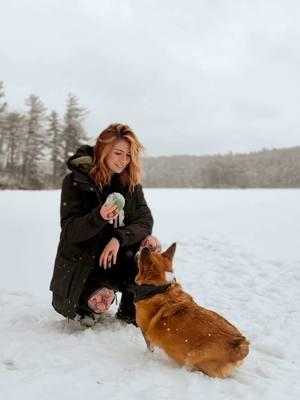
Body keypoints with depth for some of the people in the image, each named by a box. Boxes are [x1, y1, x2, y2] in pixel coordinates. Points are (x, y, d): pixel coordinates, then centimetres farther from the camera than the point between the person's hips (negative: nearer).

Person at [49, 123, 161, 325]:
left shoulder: (131, 182, -3)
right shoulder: (75, 181, -15)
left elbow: (145, 221, -11)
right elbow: (69, 231, -19)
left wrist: (118, 238, -30)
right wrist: (99, 216, -39)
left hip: (117, 257, 4)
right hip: (80, 263, -3)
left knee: (150, 247, -23)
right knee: (97, 304, -27)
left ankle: (131, 313, -3)